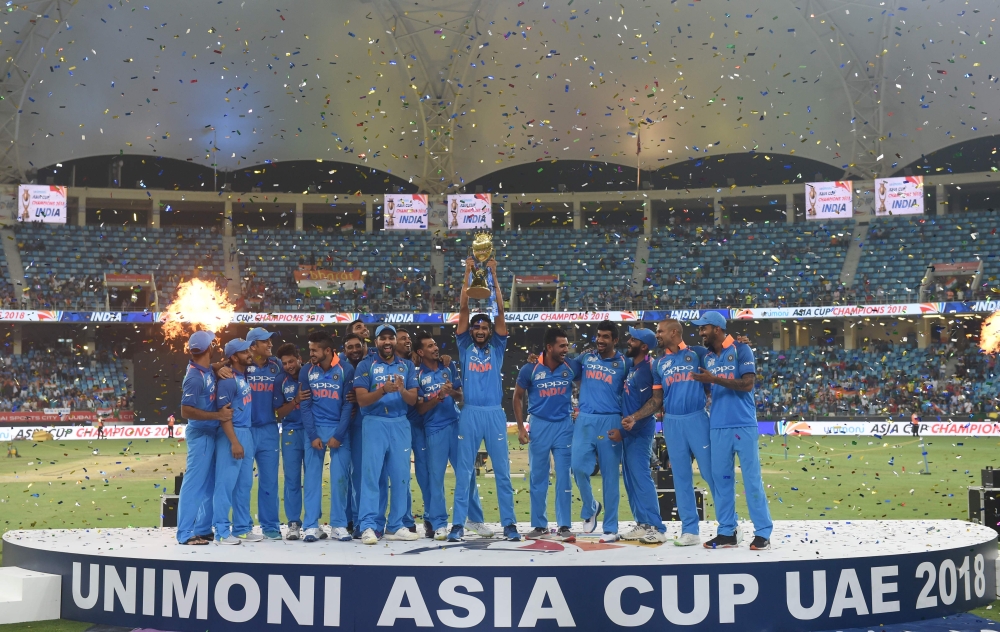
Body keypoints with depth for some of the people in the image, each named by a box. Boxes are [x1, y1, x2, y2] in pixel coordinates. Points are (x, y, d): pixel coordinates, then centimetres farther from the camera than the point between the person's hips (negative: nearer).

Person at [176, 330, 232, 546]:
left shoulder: (207, 369, 3)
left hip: (210, 433, 9)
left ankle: (203, 529, 21)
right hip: (200, 434, -9)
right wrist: (218, 415, -22)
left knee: (209, 483, 14)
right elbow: (186, 411, -23)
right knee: (194, 484, -5)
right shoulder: (195, 377, -20)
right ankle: (185, 534, 0)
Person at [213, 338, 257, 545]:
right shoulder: (228, 380, -13)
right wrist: (234, 442, -21)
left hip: (248, 432, 9)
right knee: (226, 483, -5)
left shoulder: (246, 376, 11)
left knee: (244, 484, 11)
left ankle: (242, 528, 18)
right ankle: (222, 531, -2)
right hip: (232, 433, -9)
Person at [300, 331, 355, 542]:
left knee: (339, 477, -2)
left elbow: (348, 405, -4)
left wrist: (338, 435, -10)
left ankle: (339, 525, 5)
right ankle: (311, 525, 4)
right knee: (312, 476, 1)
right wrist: (313, 436, -7)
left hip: (339, 430, -2)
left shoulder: (346, 371, -5)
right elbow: (305, 405, 1)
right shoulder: (306, 371, 2)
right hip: (314, 430, 2)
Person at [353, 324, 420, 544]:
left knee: (401, 476, 4)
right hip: (375, 424, -3)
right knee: (371, 474, -6)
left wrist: (402, 390, -20)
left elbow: (413, 400, 2)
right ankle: (368, 526, -5)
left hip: (400, 425, 3)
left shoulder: (407, 367, 10)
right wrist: (383, 390, -23)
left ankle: (395, 526, 12)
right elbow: (362, 400, -8)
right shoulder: (366, 366, 1)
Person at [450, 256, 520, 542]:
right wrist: (468, 275, 1)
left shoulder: (497, 348, 11)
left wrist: (494, 277, 0)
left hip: (495, 413, 0)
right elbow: (463, 309, 4)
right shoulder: (465, 347, 10)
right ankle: (458, 524, 5)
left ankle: (509, 524, 9)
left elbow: (500, 311, 3)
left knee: (502, 471, 4)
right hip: (470, 413, 0)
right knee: (464, 470, 2)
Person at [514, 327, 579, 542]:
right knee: (538, 478, 6)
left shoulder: (572, 367, -5)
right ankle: (539, 526, 16)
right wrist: (520, 428, 0)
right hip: (539, 426, 0)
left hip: (564, 426, 0)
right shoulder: (530, 369, -8)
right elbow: (517, 397, 4)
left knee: (564, 477, 0)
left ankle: (564, 526, 6)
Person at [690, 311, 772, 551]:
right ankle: (727, 532, 12)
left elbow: (747, 384, -13)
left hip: (743, 425, -6)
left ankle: (763, 533, 1)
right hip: (718, 426, 6)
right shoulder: (707, 358, 14)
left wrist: (714, 379, -18)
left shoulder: (740, 349, -3)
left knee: (752, 477, -3)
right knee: (721, 477, 5)